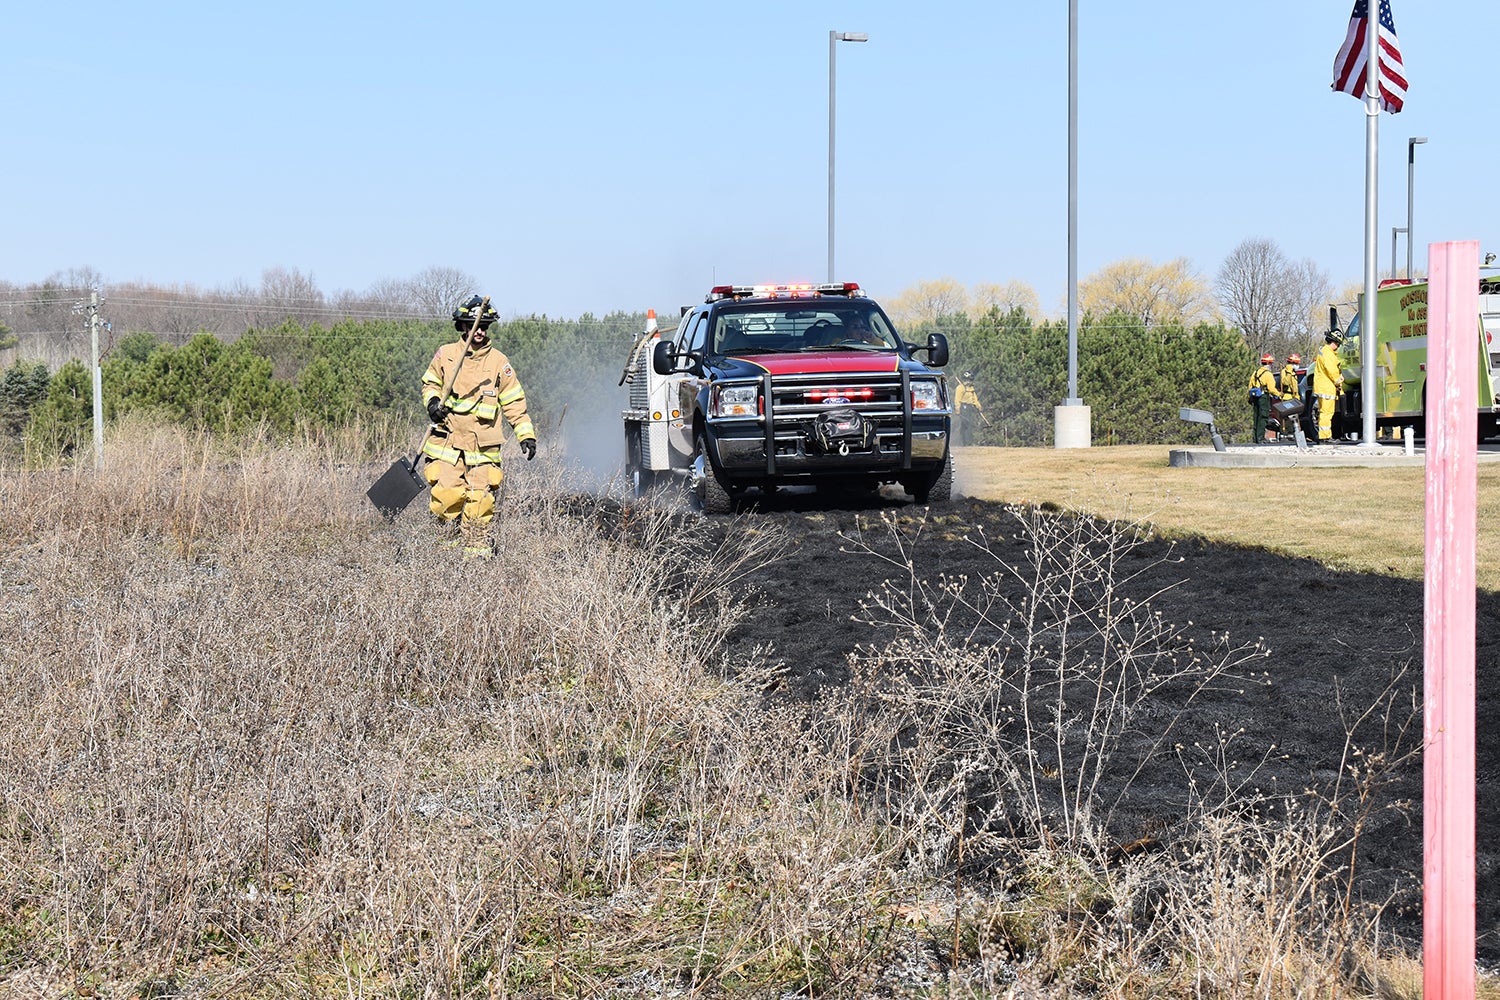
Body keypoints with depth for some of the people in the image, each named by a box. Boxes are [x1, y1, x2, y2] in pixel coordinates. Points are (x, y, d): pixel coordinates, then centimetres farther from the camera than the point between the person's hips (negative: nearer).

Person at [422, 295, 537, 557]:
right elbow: (430, 383, 21)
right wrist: (432, 401, -1)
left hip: (483, 444, -1)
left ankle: (477, 546, 6)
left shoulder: (499, 362, 5)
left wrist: (526, 435, 2)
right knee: (446, 495, -5)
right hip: (448, 439, 1)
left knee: (480, 499, -6)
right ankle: (453, 538, 17)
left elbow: (514, 402, 9)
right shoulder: (446, 354, 6)